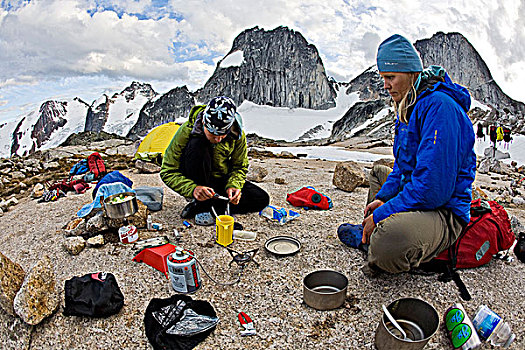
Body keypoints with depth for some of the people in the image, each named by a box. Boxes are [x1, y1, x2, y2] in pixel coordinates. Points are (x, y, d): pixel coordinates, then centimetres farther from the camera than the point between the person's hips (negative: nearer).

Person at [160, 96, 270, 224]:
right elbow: (167, 172, -22)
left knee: (262, 199, -14)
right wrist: (193, 189, -39)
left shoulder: (237, 134, -17)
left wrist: (233, 186, -26)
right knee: (196, 146, -33)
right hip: (197, 182, -4)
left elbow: (240, 167, -4)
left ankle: (200, 207, -13)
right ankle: (200, 203, -21)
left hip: (222, 180, 4)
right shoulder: (187, 131, -25)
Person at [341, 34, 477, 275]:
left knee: (389, 239, -40)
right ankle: (371, 233, 17)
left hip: (443, 212, -10)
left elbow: (432, 186, -28)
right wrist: (382, 198, 4)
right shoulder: (408, 105, 12)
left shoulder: (439, 106, -21)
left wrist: (381, 213, -21)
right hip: (418, 197, 11)